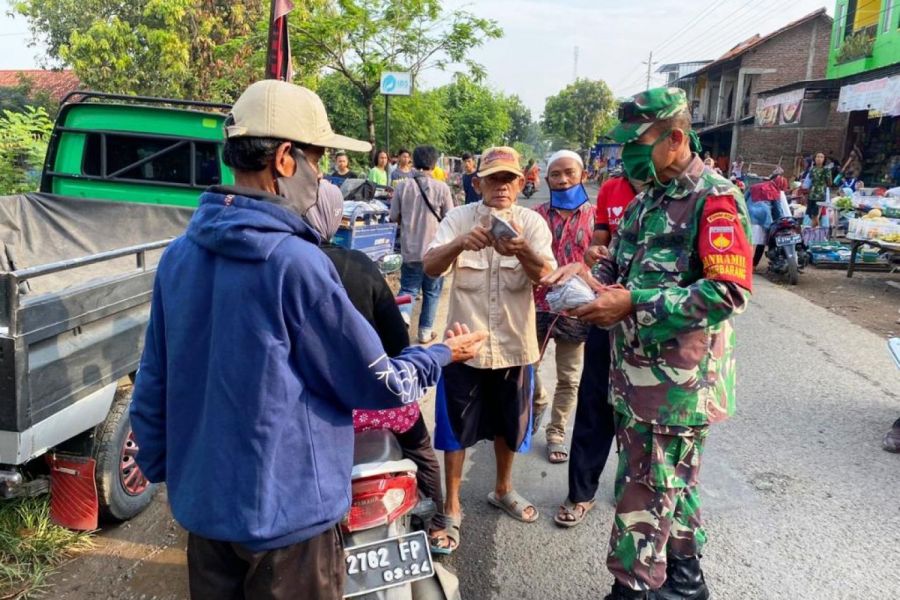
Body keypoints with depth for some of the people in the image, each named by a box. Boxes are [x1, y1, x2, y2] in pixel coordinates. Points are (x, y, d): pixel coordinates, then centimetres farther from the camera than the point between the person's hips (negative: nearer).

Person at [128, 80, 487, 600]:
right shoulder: (295, 261, -23)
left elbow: (152, 388, 5)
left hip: (202, 504, 7)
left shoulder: (178, 255, -2)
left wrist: (163, 470, 20)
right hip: (287, 511, -6)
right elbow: (378, 385, -14)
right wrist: (443, 355, 3)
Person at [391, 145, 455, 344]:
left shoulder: (403, 186, -5)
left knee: (408, 288, 14)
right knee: (432, 292, 13)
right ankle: (425, 331, 19)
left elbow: (394, 217, 1)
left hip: (410, 249, 1)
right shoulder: (442, 188, -10)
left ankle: (403, 315, -13)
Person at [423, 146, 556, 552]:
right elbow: (430, 267, -19)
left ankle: (503, 490, 43)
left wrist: (521, 251, -41)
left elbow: (545, 276, -19)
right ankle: (451, 507, 26)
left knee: (508, 425, 19)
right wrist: (459, 244, -39)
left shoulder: (532, 222, -5)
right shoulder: (458, 218, -6)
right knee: (456, 429, 8)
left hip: (514, 344, 2)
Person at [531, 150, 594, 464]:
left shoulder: (595, 217, -2)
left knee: (569, 379, 10)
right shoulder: (537, 215, 1)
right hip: (538, 304, 1)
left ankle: (556, 434, 28)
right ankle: (538, 402, 45)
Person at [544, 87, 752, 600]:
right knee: (671, 480, 22)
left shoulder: (715, 200, -14)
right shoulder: (648, 199, 12)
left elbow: (731, 292, -23)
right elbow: (625, 263, 21)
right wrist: (591, 274, -1)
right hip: (636, 370, 8)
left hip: (677, 380, -8)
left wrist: (633, 304, -25)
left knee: (646, 492, 2)